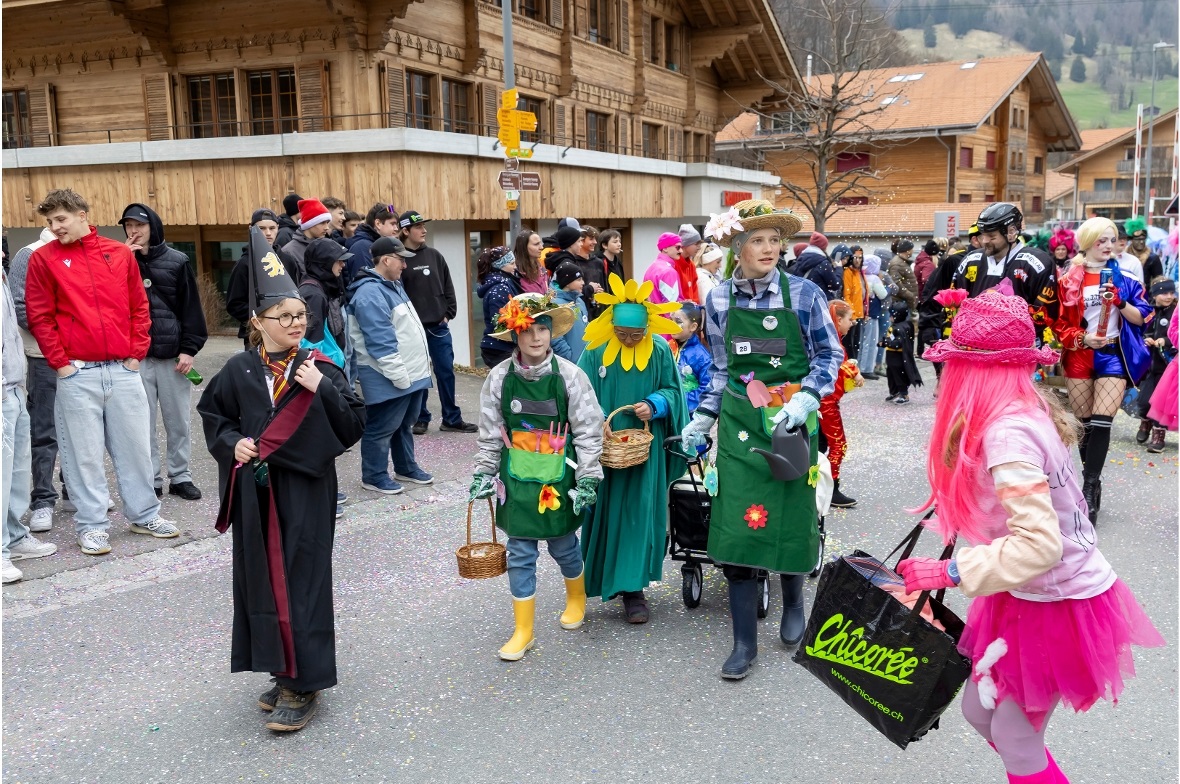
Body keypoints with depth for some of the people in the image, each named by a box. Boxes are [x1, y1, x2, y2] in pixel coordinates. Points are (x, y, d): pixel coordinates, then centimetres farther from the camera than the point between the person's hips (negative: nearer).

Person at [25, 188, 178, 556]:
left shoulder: (120, 253, 7)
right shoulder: (44, 258, 1)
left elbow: (139, 307, 10)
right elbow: (39, 317, 0)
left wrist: (136, 353, 3)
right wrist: (60, 363, -6)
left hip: (124, 370, 2)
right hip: (77, 374, -2)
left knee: (135, 446, 9)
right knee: (85, 452, 4)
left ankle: (144, 515, 23)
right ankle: (92, 525, 14)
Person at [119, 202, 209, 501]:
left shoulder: (177, 262, 2)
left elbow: (191, 308, 2)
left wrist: (189, 348, -5)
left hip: (172, 354, -1)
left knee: (179, 420, 6)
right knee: (142, 423, 4)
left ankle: (180, 477, 17)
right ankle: (150, 481, 12)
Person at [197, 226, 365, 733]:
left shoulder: (320, 368, -3)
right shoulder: (238, 371, 2)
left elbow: (354, 426, -7)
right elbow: (213, 418, 13)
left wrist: (323, 389, -20)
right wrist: (233, 443, -6)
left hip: (306, 490, -3)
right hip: (255, 492, 3)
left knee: (302, 579, -2)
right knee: (262, 580, 10)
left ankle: (302, 684, 8)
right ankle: (281, 671, 27)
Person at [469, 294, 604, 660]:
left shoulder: (569, 375, -12)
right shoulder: (500, 377, -6)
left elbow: (588, 433, -7)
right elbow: (490, 433, 4)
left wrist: (588, 480, -8)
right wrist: (483, 473, 4)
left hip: (558, 479, -1)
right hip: (517, 480, 2)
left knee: (563, 545, 14)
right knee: (520, 553, 6)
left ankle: (576, 599, 45)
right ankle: (523, 631, 19)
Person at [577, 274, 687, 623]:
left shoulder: (660, 351, -5)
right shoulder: (595, 349, -6)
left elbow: (672, 391, 3)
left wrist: (654, 405, -17)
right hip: (604, 447, 1)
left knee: (639, 513, -1)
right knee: (604, 512, 11)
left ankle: (632, 586, 6)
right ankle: (605, 576, 31)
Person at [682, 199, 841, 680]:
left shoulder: (804, 294, -7)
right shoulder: (719, 300, 1)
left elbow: (829, 355, 0)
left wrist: (805, 397, -15)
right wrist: (703, 416, 8)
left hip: (791, 423, -1)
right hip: (739, 425, 1)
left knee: (792, 516, 10)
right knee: (737, 525, -3)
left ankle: (793, 605, 39)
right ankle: (744, 641, 8)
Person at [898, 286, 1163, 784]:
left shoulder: (1008, 433, -27)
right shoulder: (1026, 412, 1)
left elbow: (1039, 545, -31)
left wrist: (950, 572, -28)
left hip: (1057, 607, -8)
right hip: (1033, 595, 8)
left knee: (1013, 736, 7)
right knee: (979, 711, 17)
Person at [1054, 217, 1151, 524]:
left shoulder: (1124, 276, 4)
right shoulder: (1069, 279, 2)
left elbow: (1141, 317, 2)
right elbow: (1058, 322, 1)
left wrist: (1120, 303, -15)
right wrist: (1081, 338, -15)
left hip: (1114, 355, -1)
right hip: (1079, 356, 1)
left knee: (1101, 423, -11)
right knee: (1084, 424, 7)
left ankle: (1088, 490, -8)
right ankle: (1092, 484, 22)